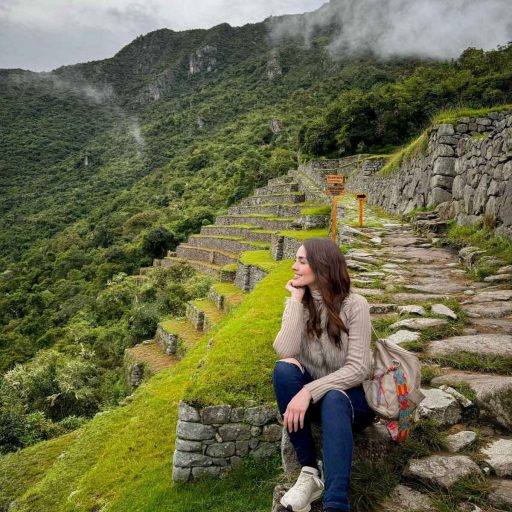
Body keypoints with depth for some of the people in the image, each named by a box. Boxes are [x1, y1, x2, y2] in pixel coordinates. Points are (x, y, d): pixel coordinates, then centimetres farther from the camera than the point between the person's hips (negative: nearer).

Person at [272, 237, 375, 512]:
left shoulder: (354, 305, -15)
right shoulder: (298, 303, -3)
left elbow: (358, 369, -21)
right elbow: (285, 352, -20)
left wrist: (309, 391, -31)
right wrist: (296, 300, -21)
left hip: (349, 396, -3)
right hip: (311, 394, 4)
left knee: (333, 399, -38)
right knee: (284, 368, -28)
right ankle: (310, 472, -22)